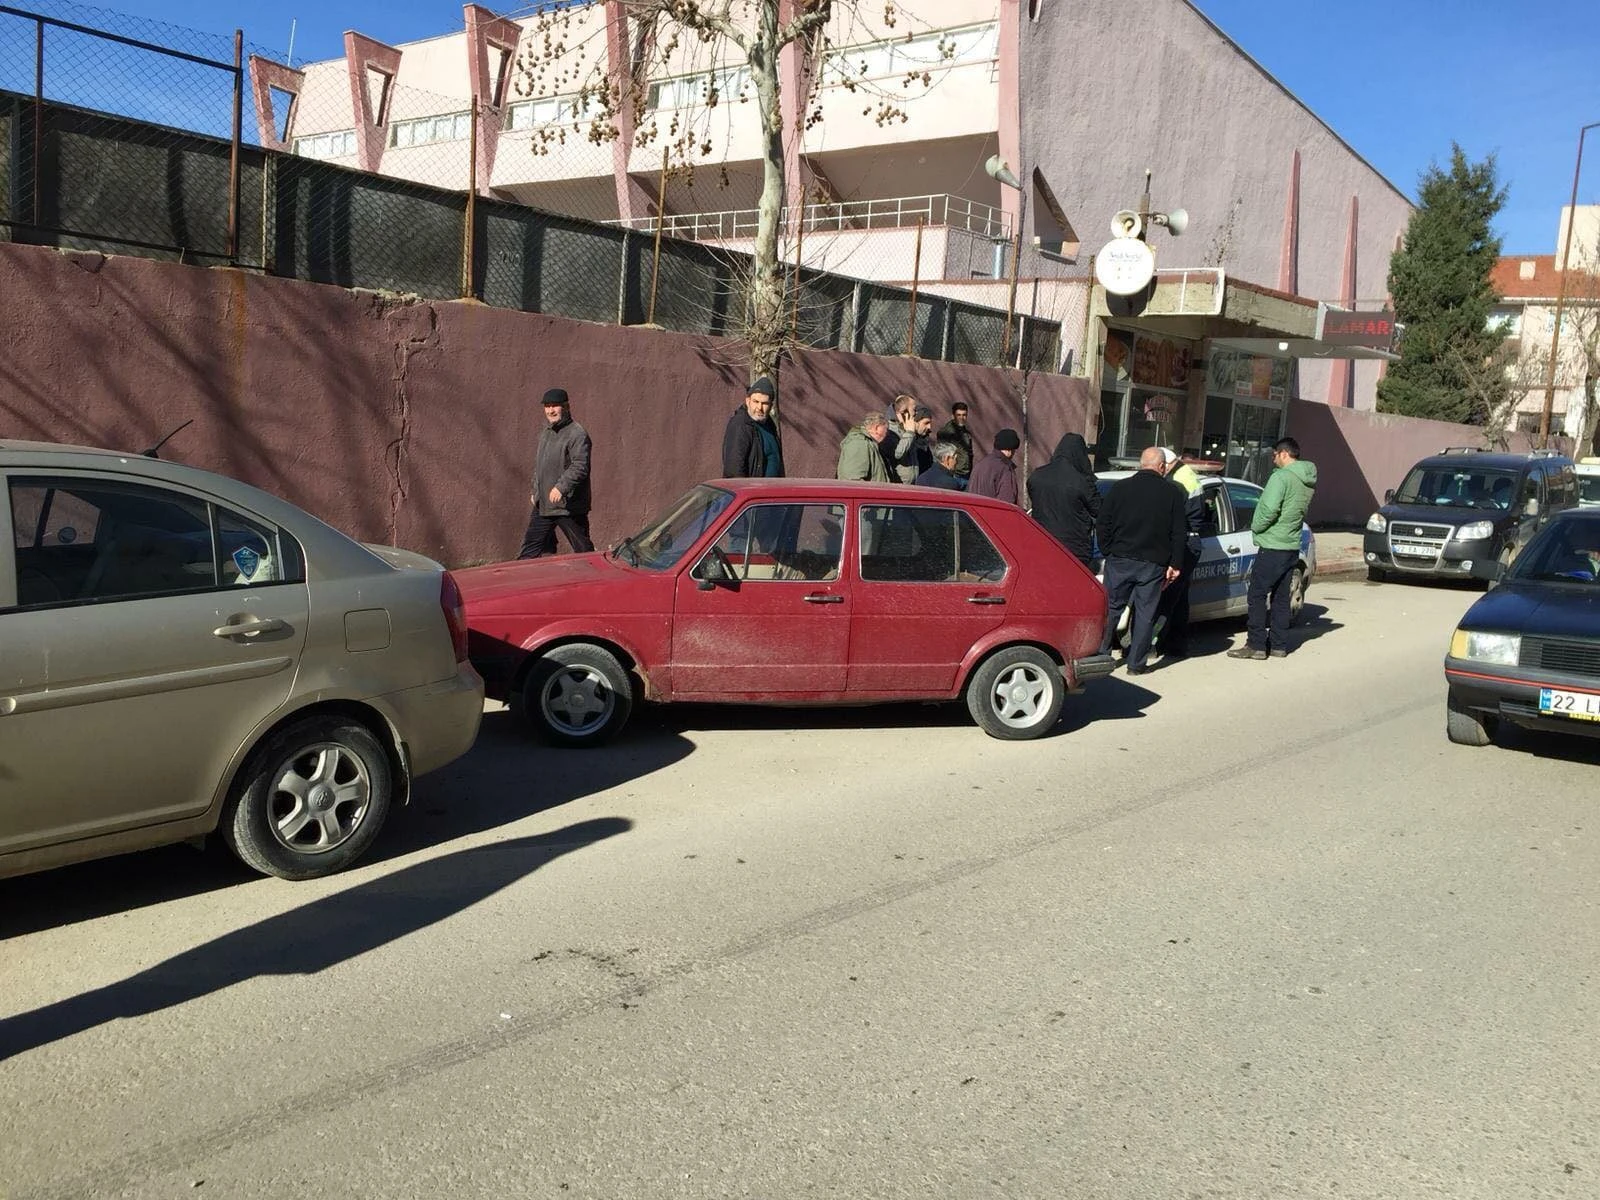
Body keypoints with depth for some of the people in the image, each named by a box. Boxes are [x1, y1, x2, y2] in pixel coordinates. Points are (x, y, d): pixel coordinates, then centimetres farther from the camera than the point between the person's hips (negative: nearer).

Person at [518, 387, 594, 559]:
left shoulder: (577, 434, -12)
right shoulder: (544, 433, 16)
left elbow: (580, 467, -22)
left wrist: (561, 487, -31)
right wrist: (535, 490, 22)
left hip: (569, 506, -8)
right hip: (542, 506, 8)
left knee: (583, 551, 2)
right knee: (529, 551, 10)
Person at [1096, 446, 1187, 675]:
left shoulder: (1120, 487, 0)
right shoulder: (1172, 494, 0)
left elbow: (1102, 524, 1)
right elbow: (1179, 533, 1)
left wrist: (1107, 552, 9)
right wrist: (1174, 564, 6)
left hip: (1119, 561, 1)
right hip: (1153, 563, 0)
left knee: (1111, 608, 10)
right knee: (1145, 613, 6)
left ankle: (1100, 654, 11)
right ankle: (1136, 663, 7)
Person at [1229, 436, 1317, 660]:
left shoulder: (1281, 477, -15)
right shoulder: (1308, 482, 12)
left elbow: (1270, 509, -24)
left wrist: (1256, 526, -7)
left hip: (1272, 547, -9)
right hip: (1292, 547, 9)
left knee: (1257, 595, -4)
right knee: (1280, 597, 14)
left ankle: (1256, 645, -5)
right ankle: (1278, 644, 17)